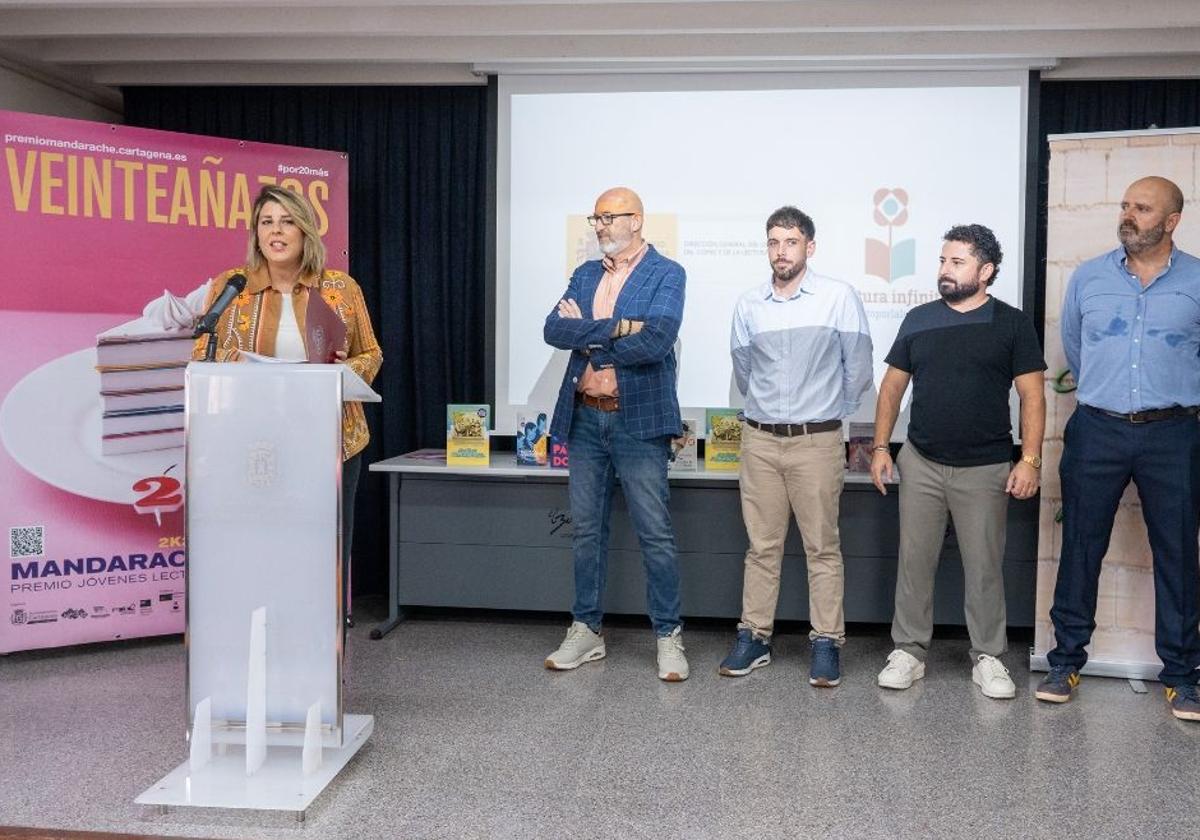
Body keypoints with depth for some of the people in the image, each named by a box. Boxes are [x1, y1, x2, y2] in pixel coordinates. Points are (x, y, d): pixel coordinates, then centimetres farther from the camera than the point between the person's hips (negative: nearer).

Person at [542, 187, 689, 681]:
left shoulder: (666, 274, -4)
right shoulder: (585, 275, 13)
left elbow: (654, 343, -19)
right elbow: (554, 330, -3)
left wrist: (585, 333, -9)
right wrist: (614, 328, -17)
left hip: (638, 421, -5)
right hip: (584, 419, 6)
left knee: (655, 534, 0)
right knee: (586, 531, 12)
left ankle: (669, 637, 13)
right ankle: (586, 632, 25)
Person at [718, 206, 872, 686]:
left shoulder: (839, 298, -5)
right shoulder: (748, 305, 5)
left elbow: (858, 370, 2)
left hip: (817, 440, -3)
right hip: (759, 439, 3)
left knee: (822, 546, 3)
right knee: (761, 545, 9)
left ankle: (826, 643, 12)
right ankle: (754, 637, 17)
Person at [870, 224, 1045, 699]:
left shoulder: (1012, 324, 0)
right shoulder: (918, 320, 6)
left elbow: (1032, 396, -2)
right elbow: (892, 386, 9)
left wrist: (1030, 460, -10)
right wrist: (880, 447, 2)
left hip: (986, 468, -2)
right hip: (921, 464, 2)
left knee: (985, 567, 6)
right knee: (914, 562, 7)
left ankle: (988, 658, 20)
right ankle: (909, 652, 18)